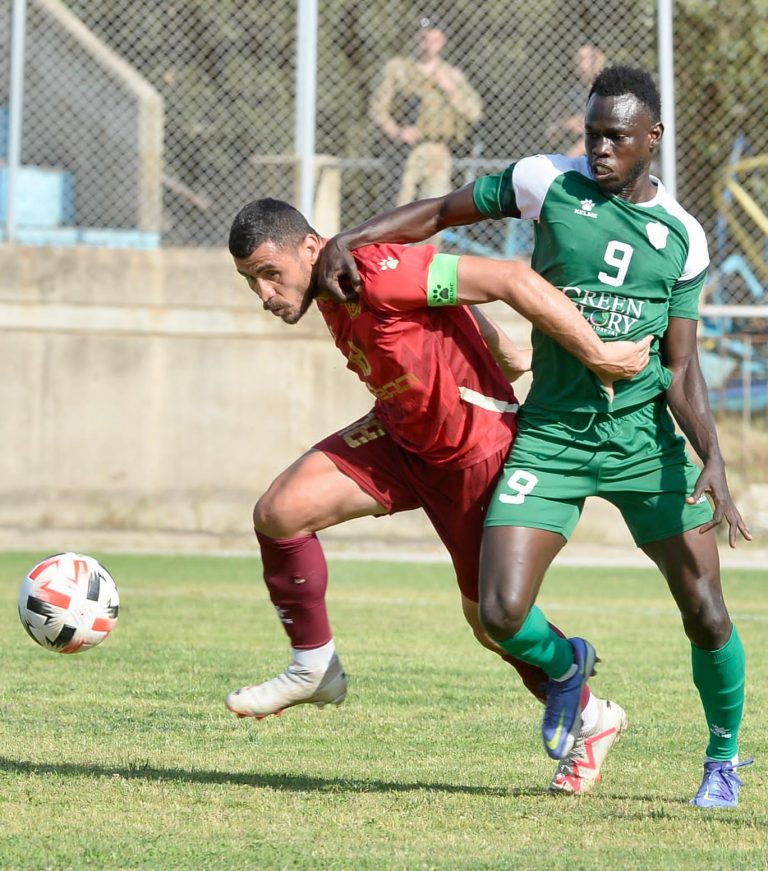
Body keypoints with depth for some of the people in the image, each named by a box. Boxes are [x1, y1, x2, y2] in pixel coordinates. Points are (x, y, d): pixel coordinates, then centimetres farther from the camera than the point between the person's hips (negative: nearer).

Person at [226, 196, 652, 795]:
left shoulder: (378, 274, -31)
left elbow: (514, 280, -31)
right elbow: (449, 297, 15)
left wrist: (597, 357, -27)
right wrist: (501, 350, 23)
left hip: (476, 452, -8)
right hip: (401, 435, 8)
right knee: (278, 513, -9)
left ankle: (593, 720, 30)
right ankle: (314, 670, 8)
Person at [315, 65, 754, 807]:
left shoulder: (682, 238, 3)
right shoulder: (549, 183, -2)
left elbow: (681, 368, 2)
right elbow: (441, 213, 7)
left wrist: (711, 459, -13)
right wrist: (346, 239, -6)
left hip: (644, 439, 1)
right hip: (550, 438, -1)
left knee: (705, 614, -4)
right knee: (503, 614, -15)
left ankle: (723, 757, 24)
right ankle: (565, 668, 22)